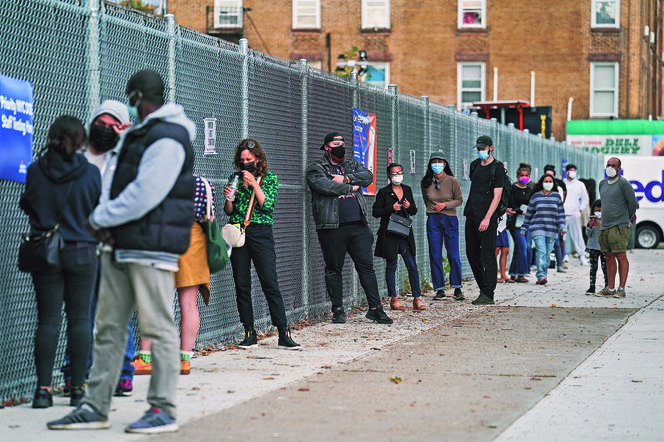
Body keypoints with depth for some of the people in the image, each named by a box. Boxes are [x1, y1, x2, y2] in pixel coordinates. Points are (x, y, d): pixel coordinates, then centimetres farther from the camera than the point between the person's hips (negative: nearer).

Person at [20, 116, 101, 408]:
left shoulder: (36, 171, -6)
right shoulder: (91, 173, -8)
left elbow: (26, 205, 6)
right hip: (82, 252, -1)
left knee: (47, 320, 3)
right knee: (79, 319, 6)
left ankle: (43, 388, -2)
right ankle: (78, 387, 6)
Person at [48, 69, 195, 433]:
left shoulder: (168, 140, -12)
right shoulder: (134, 136, 19)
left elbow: (144, 196, -20)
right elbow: (114, 180, 17)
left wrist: (100, 219, -10)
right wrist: (105, 219, -3)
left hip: (151, 249, -10)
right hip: (119, 246, 10)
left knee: (158, 328, -4)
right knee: (108, 327, 9)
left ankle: (163, 410, 1)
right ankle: (95, 407, 13)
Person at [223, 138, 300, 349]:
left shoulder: (269, 178, 5)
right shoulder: (235, 178, 13)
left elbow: (268, 206, -8)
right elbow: (229, 211, 12)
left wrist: (254, 183, -13)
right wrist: (228, 198, -8)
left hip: (260, 233, -3)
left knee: (270, 283, -9)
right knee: (241, 285, 2)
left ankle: (284, 334, -8)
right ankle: (249, 333, 9)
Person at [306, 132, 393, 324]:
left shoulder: (352, 164, 18)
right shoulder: (316, 168, 4)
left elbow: (368, 176, 1)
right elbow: (323, 185, -15)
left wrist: (346, 179, -12)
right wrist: (350, 187, -6)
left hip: (358, 226, 4)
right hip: (332, 227, -3)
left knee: (366, 266, 2)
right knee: (334, 269, 3)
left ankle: (375, 308, 6)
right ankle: (338, 310, 13)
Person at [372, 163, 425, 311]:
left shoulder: (407, 190, 13)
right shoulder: (384, 192, -1)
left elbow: (414, 211, 18)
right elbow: (375, 212, -4)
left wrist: (409, 206, -4)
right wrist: (391, 208, -15)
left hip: (405, 233, 4)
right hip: (389, 235, -4)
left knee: (412, 266, -3)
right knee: (391, 266, 2)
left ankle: (417, 299, -1)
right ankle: (394, 299, 9)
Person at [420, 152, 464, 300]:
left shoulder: (452, 181, -3)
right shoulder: (425, 182, 4)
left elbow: (459, 200, 2)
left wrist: (445, 205, -11)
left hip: (450, 221, -2)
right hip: (433, 221, 2)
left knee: (454, 255, -2)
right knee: (435, 256, -1)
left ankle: (457, 288, 8)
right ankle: (439, 289, 4)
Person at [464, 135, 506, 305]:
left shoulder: (497, 168, -7)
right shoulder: (475, 165, 15)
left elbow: (497, 196, -12)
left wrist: (487, 218, -19)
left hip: (487, 219, -8)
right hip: (471, 216, 8)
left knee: (487, 256, -7)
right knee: (472, 254, 10)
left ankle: (488, 295, -7)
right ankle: (484, 289, 20)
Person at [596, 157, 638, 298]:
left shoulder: (623, 184, -7)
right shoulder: (602, 183, 15)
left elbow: (632, 202, -2)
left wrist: (627, 219, 9)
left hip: (619, 227, -7)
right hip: (604, 227, 7)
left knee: (621, 257, -9)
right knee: (609, 257, 10)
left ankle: (621, 289, -10)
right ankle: (611, 288, 16)